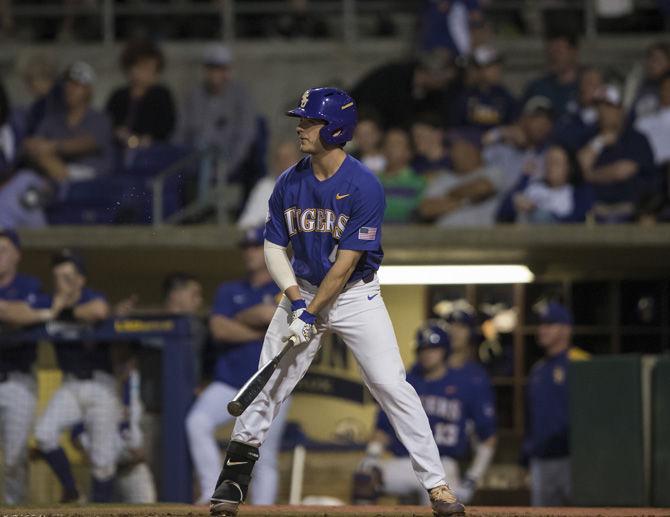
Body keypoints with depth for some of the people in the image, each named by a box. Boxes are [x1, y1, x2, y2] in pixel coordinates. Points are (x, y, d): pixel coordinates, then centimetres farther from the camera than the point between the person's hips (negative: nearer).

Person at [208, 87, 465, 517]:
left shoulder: (365, 187, -19)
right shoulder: (290, 183, -3)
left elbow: (346, 262, -19)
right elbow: (274, 248, 4)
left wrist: (311, 314, -21)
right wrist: (295, 301, -11)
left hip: (356, 295, -4)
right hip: (304, 290, 4)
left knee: (391, 383, -11)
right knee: (269, 384, 1)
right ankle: (235, 477, 13)